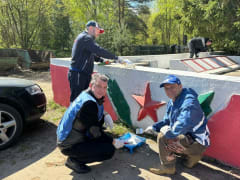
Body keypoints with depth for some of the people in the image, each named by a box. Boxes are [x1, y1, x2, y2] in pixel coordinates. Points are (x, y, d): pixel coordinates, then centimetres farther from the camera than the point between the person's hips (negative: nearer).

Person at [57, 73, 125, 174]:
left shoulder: (86, 94, -1)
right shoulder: (89, 103, -28)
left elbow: (98, 110, 21)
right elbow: (95, 132, -21)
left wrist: (105, 115, 1)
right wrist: (113, 142, -9)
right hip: (69, 146, -9)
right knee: (110, 150, -14)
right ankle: (74, 160, -4)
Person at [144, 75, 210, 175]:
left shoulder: (189, 102, -27)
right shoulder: (172, 102, 5)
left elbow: (183, 125, -38)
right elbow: (166, 121, 15)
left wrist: (169, 131, -21)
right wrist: (154, 127, 0)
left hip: (196, 142, -10)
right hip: (187, 137, 10)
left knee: (162, 137, -23)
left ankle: (167, 168, -1)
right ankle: (190, 155, 20)